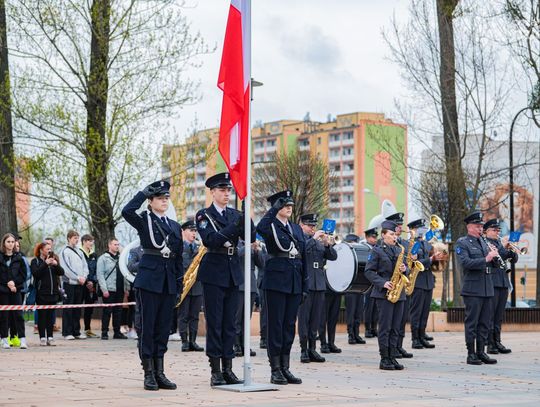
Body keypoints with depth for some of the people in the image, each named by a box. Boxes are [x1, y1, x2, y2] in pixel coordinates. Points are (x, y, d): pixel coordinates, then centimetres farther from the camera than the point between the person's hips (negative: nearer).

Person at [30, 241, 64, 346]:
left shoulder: (54, 259, 14)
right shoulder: (35, 261, 1)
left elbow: (61, 272, 5)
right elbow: (35, 273, -15)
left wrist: (56, 264, -13)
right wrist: (45, 264, -20)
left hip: (53, 292, 4)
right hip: (41, 293, -4)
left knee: (50, 315, 6)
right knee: (42, 315, -2)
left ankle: (50, 337, 8)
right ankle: (42, 338, 1)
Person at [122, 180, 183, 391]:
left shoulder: (175, 226, 15)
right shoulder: (144, 221, 1)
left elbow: (178, 257, 16)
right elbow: (127, 211, -21)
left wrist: (180, 283, 10)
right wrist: (144, 192, -11)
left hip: (168, 281, 5)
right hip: (149, 279, -5)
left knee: (163, 327, 6)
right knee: (147, 326, -3)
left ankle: (159, 373, 11)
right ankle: (148, 373, 0)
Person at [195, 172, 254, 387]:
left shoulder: (235, 214, 11)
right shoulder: (204, 215, -2)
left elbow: (251, 238, -1)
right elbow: (210, 240, -18)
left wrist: (246, 220, -19)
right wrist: (234, 226, -27)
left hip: (233, 273, 5)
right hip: (214, 273, -5)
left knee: (229, 322, 7)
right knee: (214, 322, -2)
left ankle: (227, 369, 12)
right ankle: (215, 371, 1)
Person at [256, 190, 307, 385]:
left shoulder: (297, 228, 15)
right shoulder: (271, 226, -3)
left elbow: (303, 257, 16)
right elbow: (260, 228, -30)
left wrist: (305, 286, 12)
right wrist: (274, 209, -24)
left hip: (294, 282, 6)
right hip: (276, 281, -6)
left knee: (289, 324, 8)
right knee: (275, 324, -2)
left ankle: (285, 368, 13)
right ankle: (275, 370, 2)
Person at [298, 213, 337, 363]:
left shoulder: (319, 242, 17)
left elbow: (333, 256, 11)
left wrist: (327, 244, -6)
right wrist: (314, 238, -18)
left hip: (319, 284, 6)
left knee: (315, 318, 7)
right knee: (304, 318, -3)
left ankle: (312, 349, 12)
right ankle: (304, 350, 1)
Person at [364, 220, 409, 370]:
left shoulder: (399, 250, 15)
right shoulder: (377, 251, -2)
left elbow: (404, 266, 20)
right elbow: (369, 271, -6)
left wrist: (404, 269, -4)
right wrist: (383, 283, -17)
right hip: (384, 293, -6)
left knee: (395, 327, 6)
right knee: (385, 327, -5)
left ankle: (392, 358, 10)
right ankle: (384, 359, -1)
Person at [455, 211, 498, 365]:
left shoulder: (483, 241, 16)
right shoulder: (462, 243, -5)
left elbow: (490, 263, 19)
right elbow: (466, 263, -19)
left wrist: (493, 254, -1)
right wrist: (485, 259, -22)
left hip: (487, 288, 7)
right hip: (473, 289, -7)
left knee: (484, 322, 9)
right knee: (472, 322, -3)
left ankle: (481, 352, 15)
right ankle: (471, 354, 2)